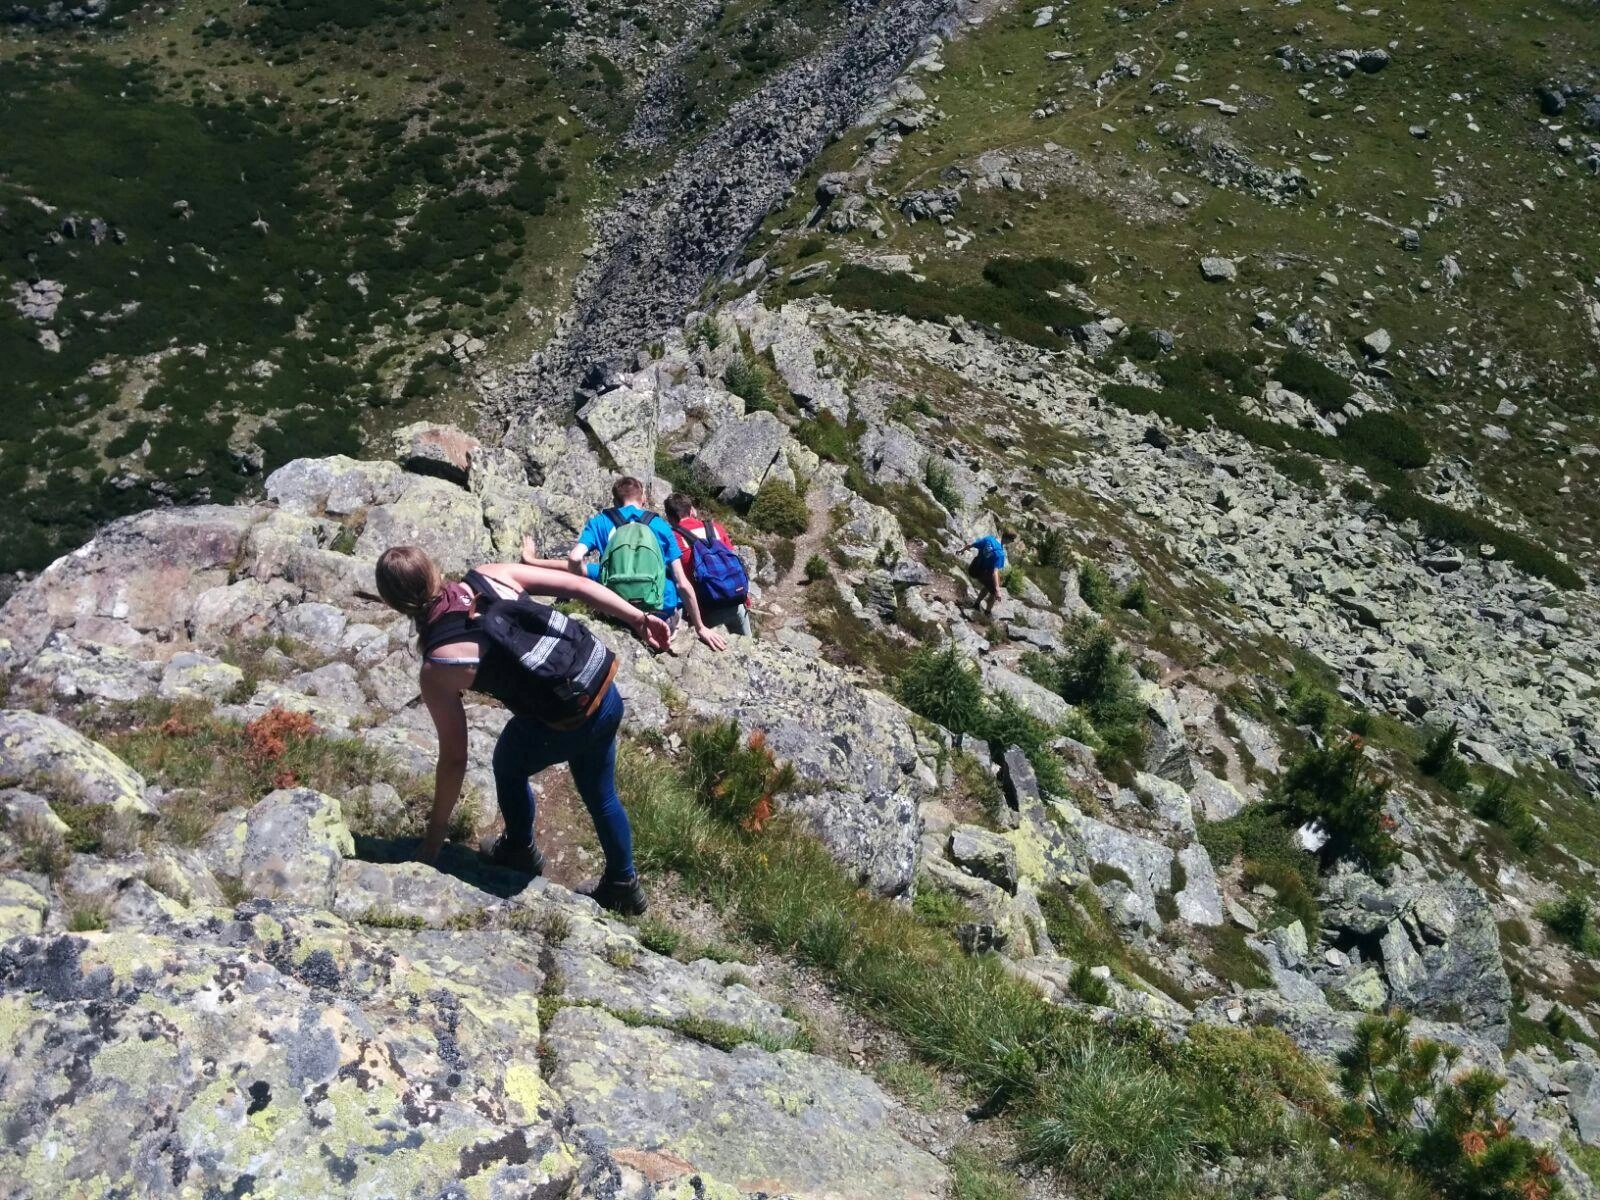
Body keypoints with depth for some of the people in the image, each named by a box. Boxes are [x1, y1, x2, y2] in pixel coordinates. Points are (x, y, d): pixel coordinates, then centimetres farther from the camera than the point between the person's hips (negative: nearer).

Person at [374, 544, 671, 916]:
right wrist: (639, 619, 6)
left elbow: (454, 758, -4)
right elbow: (578, 585, -2)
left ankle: (520, 850, 49)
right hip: (607, 690, 6)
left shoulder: (437, 667, -11)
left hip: (569, 726, -5)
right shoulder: (491, 575, -1)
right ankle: (623, 885, 47)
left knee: (508, 763, 28)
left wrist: (436, 830, 9)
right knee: (600, 795, 28)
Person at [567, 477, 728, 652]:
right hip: (661, 615, 1)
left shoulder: (599, 522, 6)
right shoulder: (660, 525, 6)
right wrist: (700, 628, 7)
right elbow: (682, 584, 0)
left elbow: (574, 559, -13)